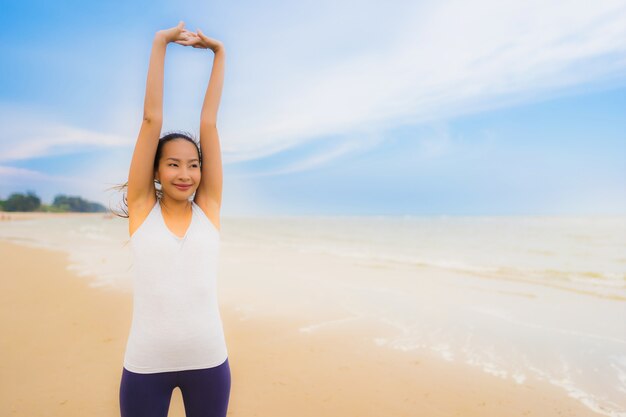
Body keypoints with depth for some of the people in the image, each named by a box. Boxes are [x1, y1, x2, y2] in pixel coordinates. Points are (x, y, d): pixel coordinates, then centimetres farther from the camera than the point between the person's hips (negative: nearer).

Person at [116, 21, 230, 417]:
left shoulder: (209, 207, 0)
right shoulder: (142, 207, -2)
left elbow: (209, 122, 0)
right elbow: (152, 118, -4)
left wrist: (219, 51, 3)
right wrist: (160, 43, -2)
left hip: (209, 361, 1)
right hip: (146, 364, -1)